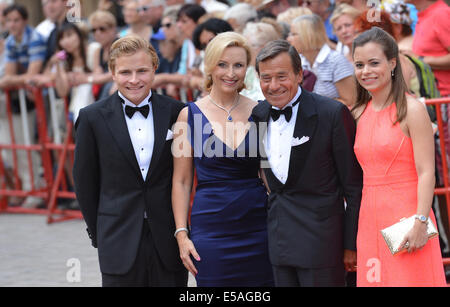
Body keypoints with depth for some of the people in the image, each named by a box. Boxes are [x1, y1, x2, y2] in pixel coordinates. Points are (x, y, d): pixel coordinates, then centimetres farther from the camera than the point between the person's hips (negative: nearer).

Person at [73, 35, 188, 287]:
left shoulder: (175, 112, 2)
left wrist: (182, 232, 5)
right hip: (120, 244, -1)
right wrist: (98, 233, 6)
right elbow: (85, 181, 5)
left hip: (168, 238, 1)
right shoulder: (93, 117, -1)